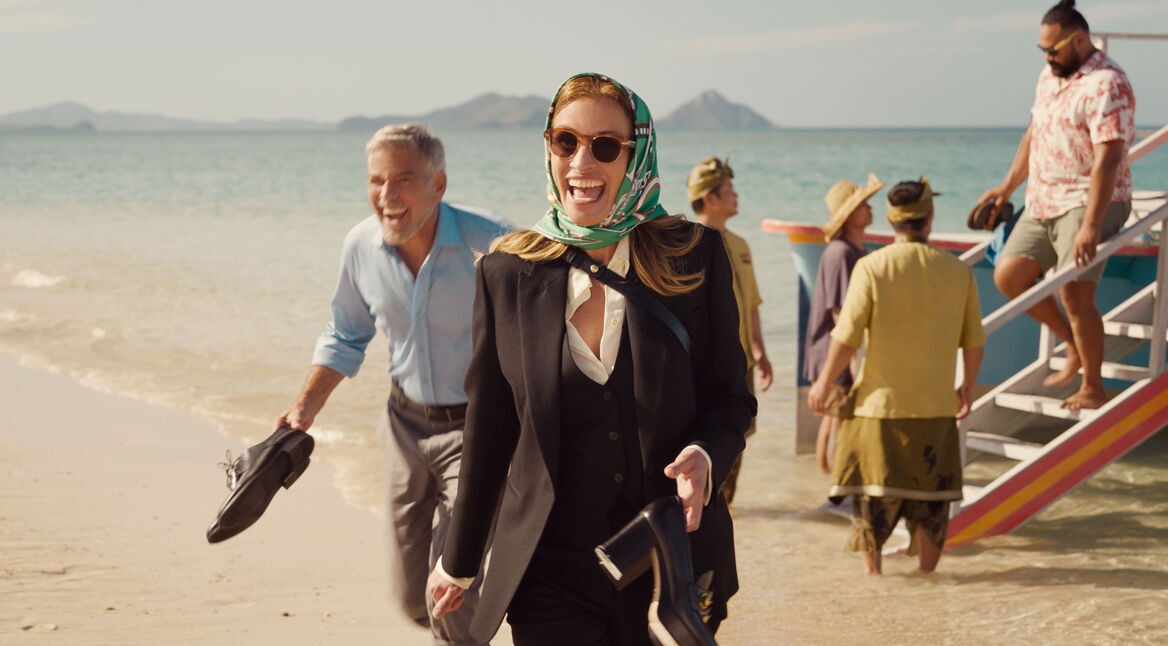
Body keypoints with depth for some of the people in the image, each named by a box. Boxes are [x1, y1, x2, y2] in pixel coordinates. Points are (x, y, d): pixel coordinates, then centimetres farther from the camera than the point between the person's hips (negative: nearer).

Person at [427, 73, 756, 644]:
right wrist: (459, 561, 13)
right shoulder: (508, 273, -1)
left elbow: (730, 400, 3)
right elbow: (488, 431, 7)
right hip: (551, 571, 0)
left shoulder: (695, 257, -3)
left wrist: (705, 457, -19)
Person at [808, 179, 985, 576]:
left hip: (880, 400, -2)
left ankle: (872, 576, 10)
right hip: (936, 405, 2)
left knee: (871, 498, 8)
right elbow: (974, 344, 5)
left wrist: (824, 383, 4)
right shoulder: (958, 272, -1)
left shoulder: (872, 267, -9)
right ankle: (927, 577, 19)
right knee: (931, 498, 13)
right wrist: (968, 387, 22)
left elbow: (847, 338, -11)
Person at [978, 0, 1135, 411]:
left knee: (1075, 295, -11)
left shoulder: (1105, 85, -18)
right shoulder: (1050, 76, 12)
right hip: (1043, 204, 9)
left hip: (1087, 204, -9)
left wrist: (1091, 226, -29)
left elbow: (1107, 160, -24)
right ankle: (1073, 345, 21)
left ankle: (1093, 388, 6)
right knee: (1008, 276, 5)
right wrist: (1008, 187, 21)